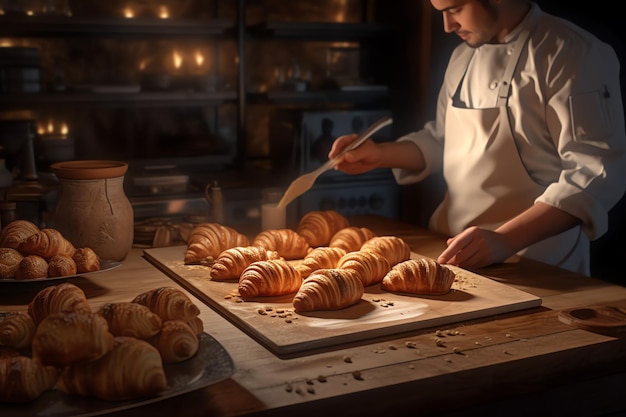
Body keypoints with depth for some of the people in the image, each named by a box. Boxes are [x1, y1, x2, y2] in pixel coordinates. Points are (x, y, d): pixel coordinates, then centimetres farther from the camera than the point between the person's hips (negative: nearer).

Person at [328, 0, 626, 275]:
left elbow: (596, 173, -18)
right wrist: (379, 155, 8)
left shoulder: (575, 54, -11)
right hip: (453, 251, 6)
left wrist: (505, 240, -27)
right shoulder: (463, 55, 13)